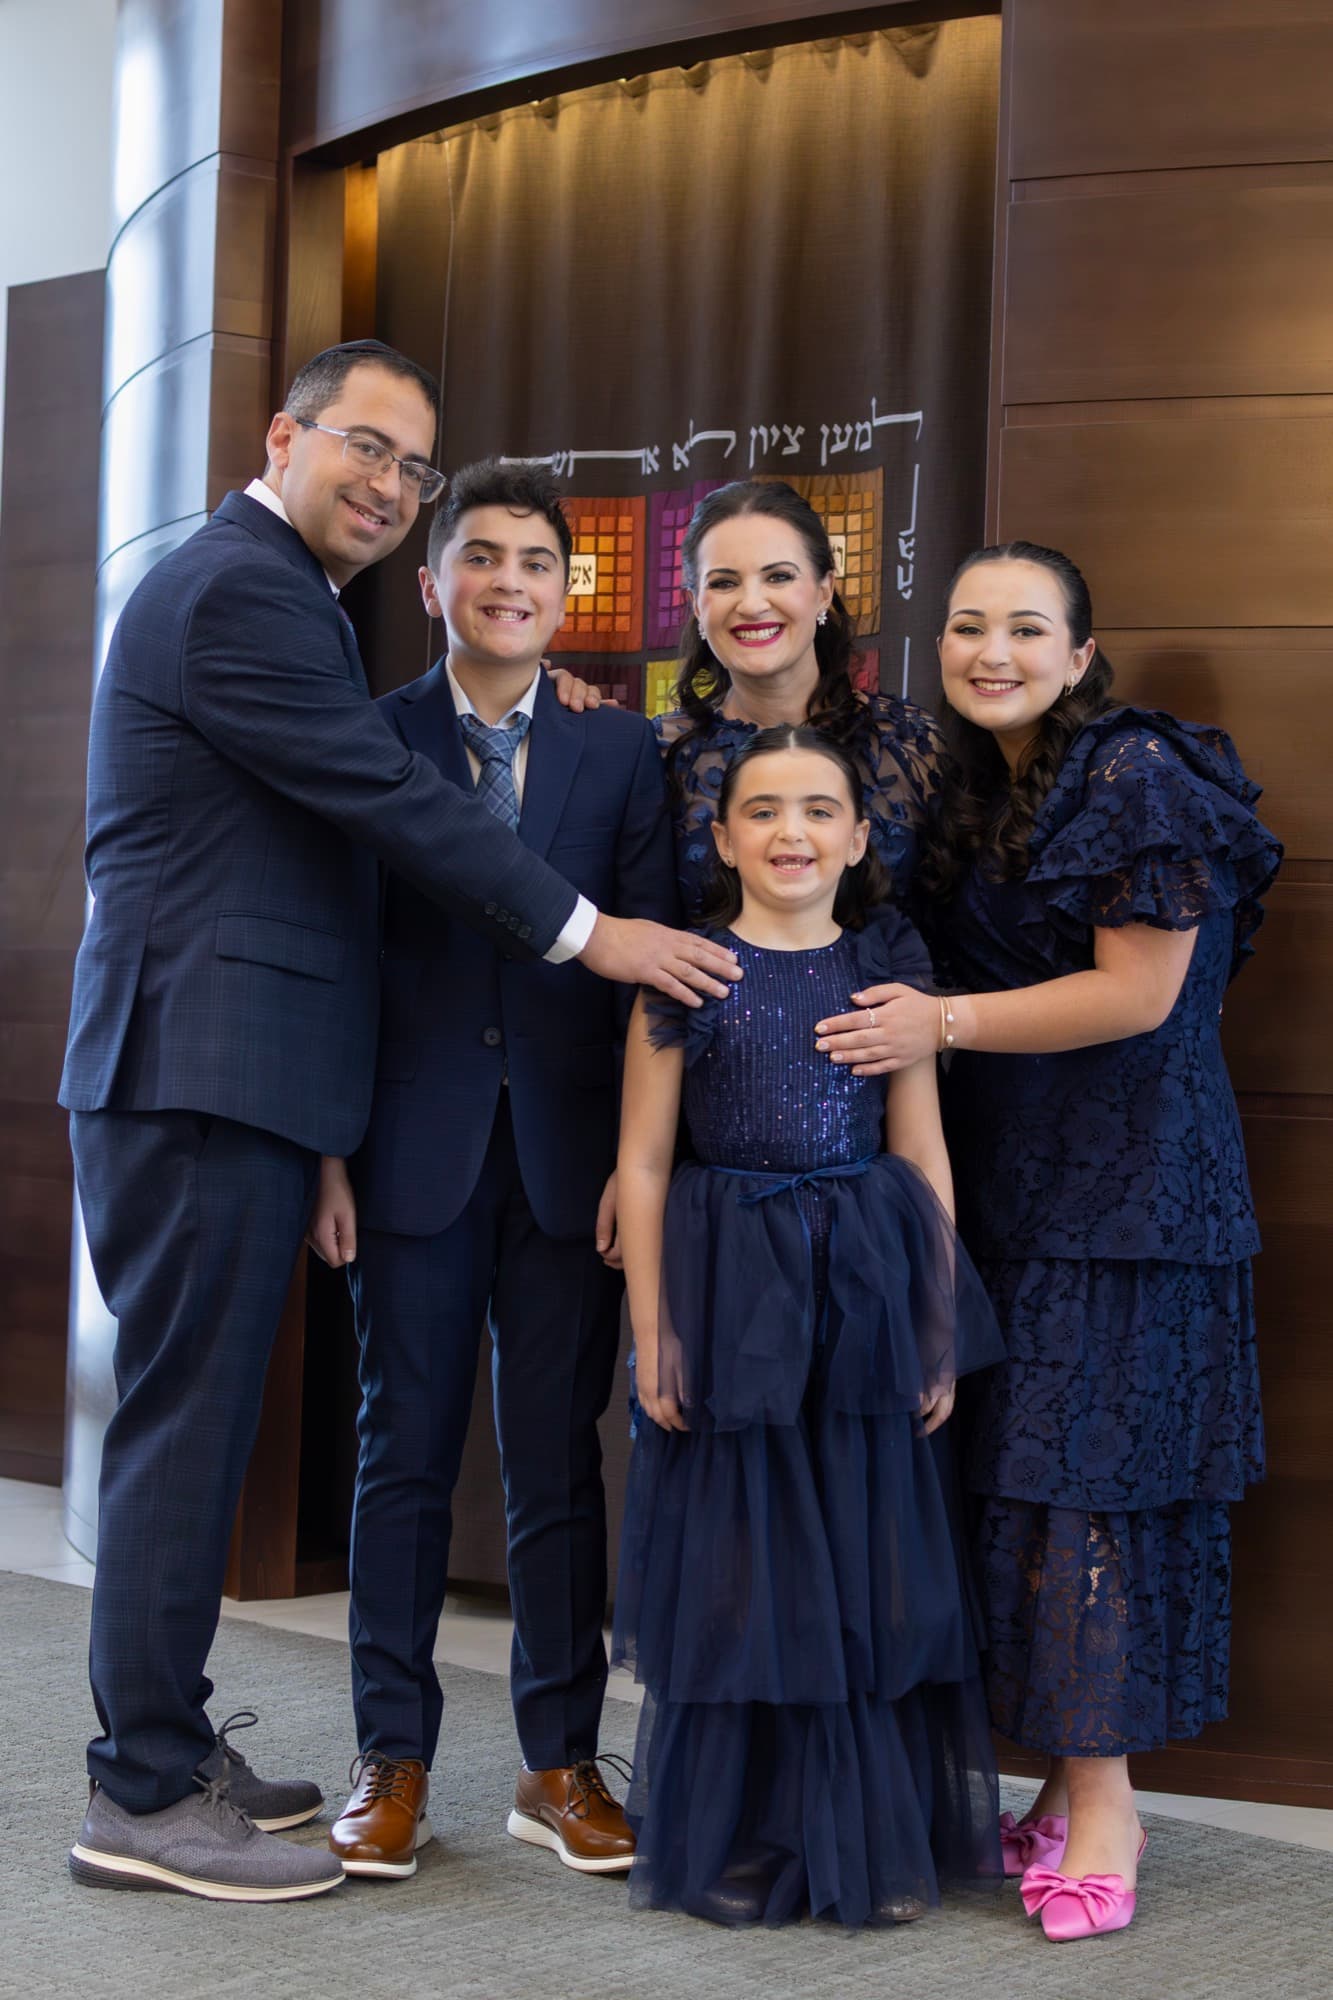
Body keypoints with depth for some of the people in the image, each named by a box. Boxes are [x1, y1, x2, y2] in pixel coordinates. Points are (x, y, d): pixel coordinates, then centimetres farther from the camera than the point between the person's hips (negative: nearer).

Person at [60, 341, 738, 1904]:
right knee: (186, 1419, -5)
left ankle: (168, 1744, 23)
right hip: (201, 1067, -10)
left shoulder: (275, 593, 22)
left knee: (198, 1418, 14)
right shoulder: (239, 588, -12)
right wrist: (585, 932, -11)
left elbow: (358, 802, 24)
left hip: (229, 1071, 10)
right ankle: (144, 1795, 3)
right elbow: (391, 800, -16)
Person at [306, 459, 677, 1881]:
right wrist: (330, 1153, -4)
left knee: (559, 1461, 6)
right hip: (417, 1157, -1)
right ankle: (393, 1761, 14)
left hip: (571, 1158, 1)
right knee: (405, 1454, 5)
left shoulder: (622, 753, 7)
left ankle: (560, 1763, 16)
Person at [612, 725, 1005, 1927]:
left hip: (870, 1292, 2)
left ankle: (873, 1841, 22)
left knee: (874, 1574, 8)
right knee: (738, 1574, 5)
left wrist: (942, 1325, 2)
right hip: (730, 1290, -2)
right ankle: (733, 1839, 19)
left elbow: (924, 1154, 5)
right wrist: (653, 1334, -5)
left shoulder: (891, 967, 5)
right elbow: (644, 1162, -1)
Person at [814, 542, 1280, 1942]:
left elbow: (1140, 993, -15)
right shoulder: (966, 793, 14)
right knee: (1014, 1473, 6)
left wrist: (947, 1023, -15)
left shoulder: (1141, 775, -10)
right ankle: (1070, 1787, 14)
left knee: (1091, 1474, -6)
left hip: (1122, 1184, -7)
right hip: (998, 1185, 7)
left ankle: (1100, 1807, 3)